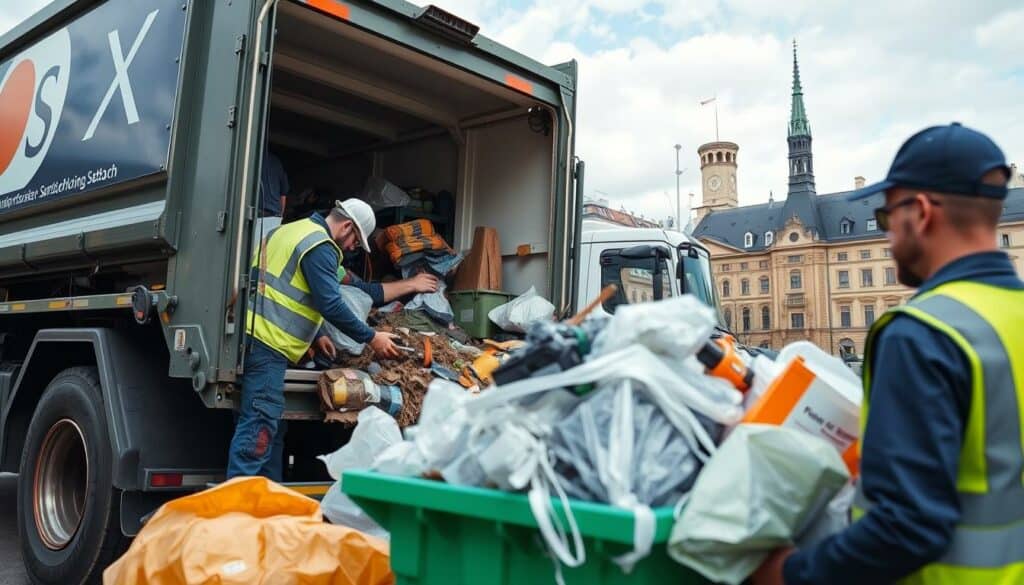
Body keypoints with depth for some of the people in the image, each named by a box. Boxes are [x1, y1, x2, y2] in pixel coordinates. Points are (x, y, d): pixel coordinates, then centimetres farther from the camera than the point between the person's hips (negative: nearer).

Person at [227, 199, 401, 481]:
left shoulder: (295, 230, 22)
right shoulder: (320, 246, -10)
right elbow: (331, 304, -16)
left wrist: (315, 336, 25)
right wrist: (371, 338, -7)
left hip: (256, 334, 10)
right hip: (268, 341, -10)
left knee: (271, 425, 13)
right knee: (260, 424, -10)